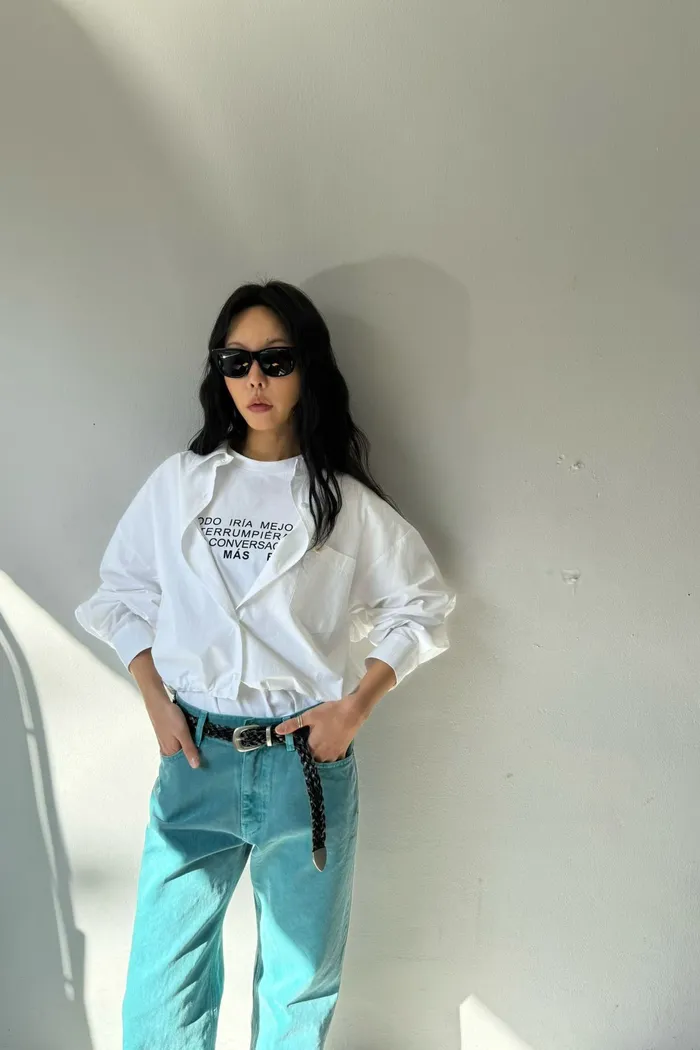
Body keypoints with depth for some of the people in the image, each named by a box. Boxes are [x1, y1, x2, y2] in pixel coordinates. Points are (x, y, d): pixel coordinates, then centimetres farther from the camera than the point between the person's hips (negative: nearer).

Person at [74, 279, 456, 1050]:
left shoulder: (347, 500, -1)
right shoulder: (177, 482, 3)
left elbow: (421, 603, 4)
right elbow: (122, 593, 10)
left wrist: (356, 706, -5)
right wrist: (156, 701, -1)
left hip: (309, 759, -1)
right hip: (195, 756, 1)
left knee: (302, 982, 14)